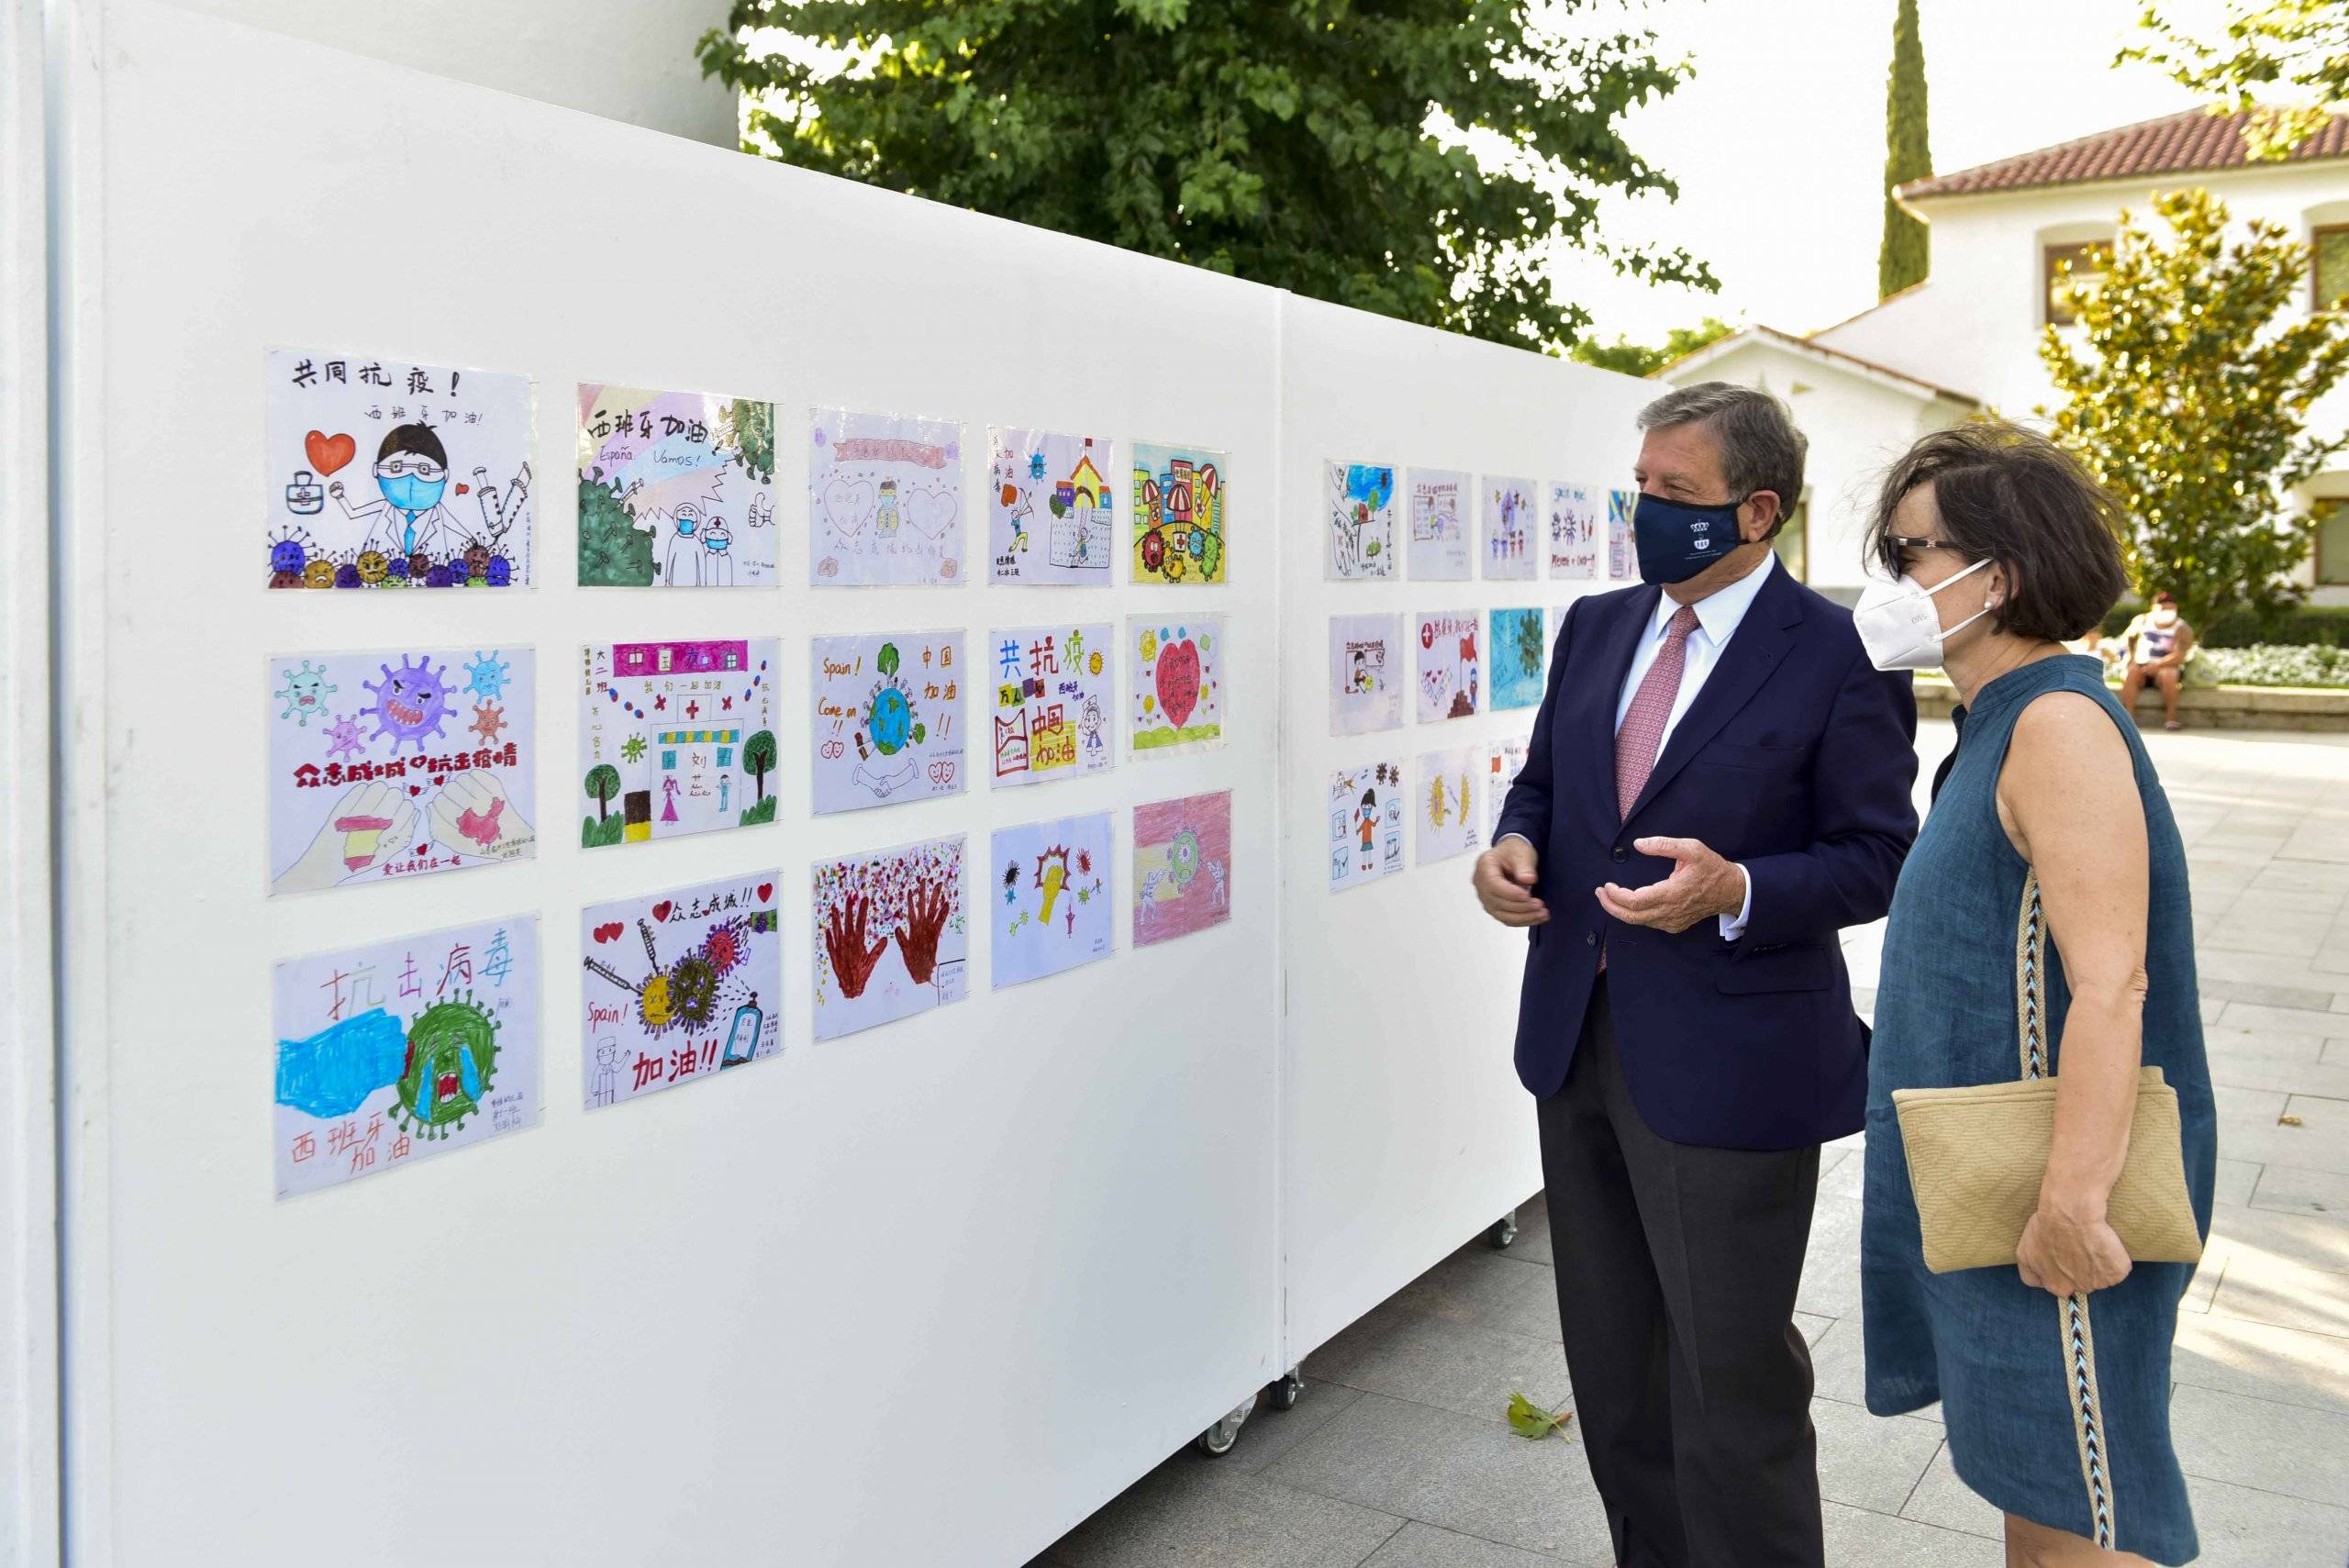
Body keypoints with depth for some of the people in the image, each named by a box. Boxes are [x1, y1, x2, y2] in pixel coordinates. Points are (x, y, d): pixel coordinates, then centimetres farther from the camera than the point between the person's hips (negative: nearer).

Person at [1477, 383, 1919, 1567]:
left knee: (1731, 1382, 5)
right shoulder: (1596, 627, 8)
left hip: (1727, 1065, -6)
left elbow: (1877, 857, -9)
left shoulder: (1839, 658, -11)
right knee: (1612, 1363, 20)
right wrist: (1515, 845, -6)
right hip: (1578, 1045, 7)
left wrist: (1735, 891, -26)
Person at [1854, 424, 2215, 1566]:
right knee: (2023, 1473, 21)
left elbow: (2109, 982, -26)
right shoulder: (1999, 723, 11)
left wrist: (2073, 1200, -27)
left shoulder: (2060, 723, -20)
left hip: (2048, 1190, -10)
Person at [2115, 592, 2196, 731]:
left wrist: (2158, 665, -29)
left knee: (2168, 674, -37)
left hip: (2166, 668, -2)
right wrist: (2128, 656, 2)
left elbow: (2178, 657, -16)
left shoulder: (2183, 629, -5)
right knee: (2129, 673, -30)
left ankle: (2170, 719, -31)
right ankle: (2128, 717, -38)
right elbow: (2126, 638, 20)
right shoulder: (2142, 621, 7)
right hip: (2141, 667, 2)